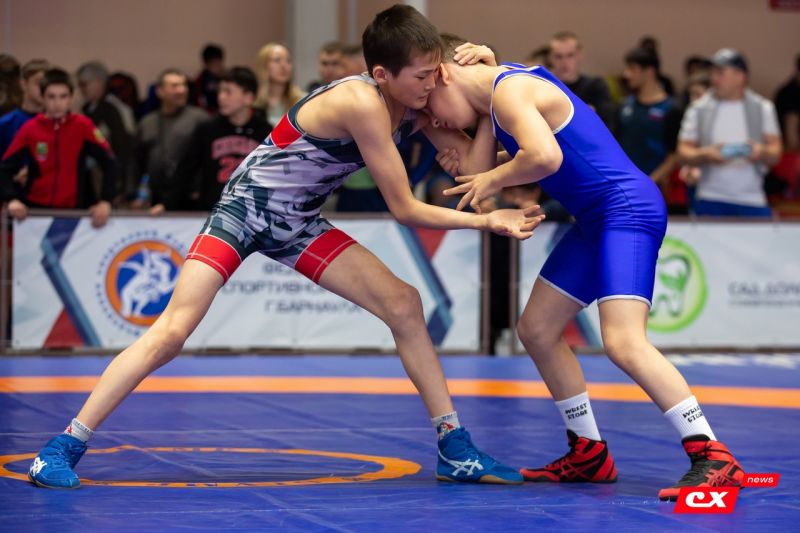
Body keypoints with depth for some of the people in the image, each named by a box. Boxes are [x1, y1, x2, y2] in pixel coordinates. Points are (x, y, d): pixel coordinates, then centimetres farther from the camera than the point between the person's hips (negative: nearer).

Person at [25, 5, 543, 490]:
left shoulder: (416, 104, -5)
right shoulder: (361, 101, -29)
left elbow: (473, 169, -10)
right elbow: (406, 209, -24)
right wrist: (487, 221, -19)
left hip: (299, 224, 8)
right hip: (247, 206, -8)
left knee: (403, 303, -3)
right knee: (172, 332, -16)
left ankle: (456, 449, 4)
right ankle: (62, 449, -10)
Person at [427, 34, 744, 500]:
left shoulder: (509, 90, -14)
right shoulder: (505, 87, 17)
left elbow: (545, 157, -30)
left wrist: (493, 179, -14)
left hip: (628, 209, -11)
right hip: (599, 219, 11)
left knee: (623, 342, -23)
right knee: (536, 329, 15)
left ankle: (715, 460, -23)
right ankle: (589, 454, 23)